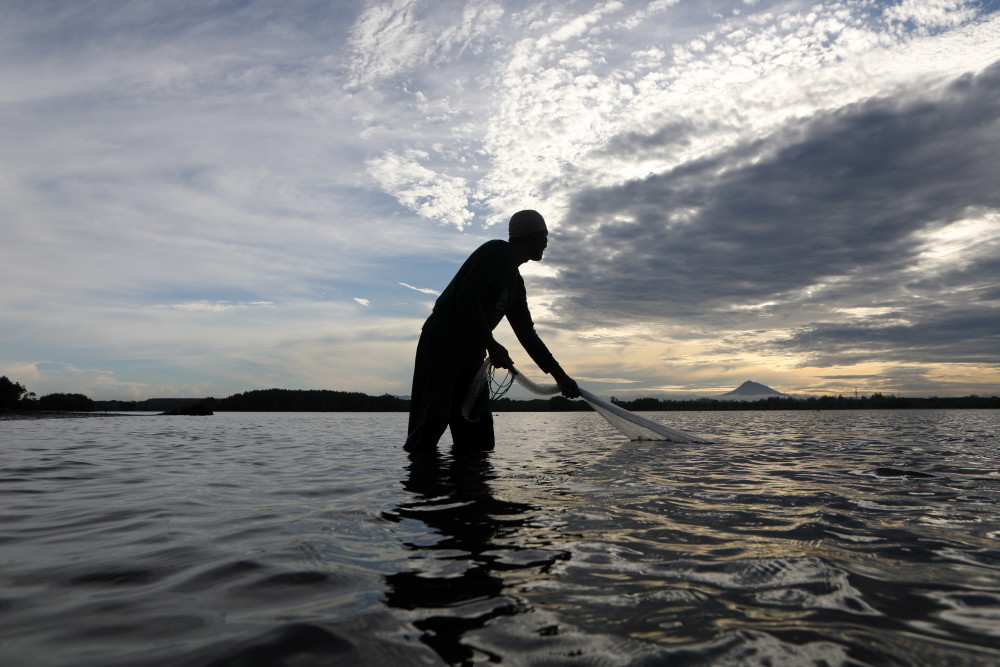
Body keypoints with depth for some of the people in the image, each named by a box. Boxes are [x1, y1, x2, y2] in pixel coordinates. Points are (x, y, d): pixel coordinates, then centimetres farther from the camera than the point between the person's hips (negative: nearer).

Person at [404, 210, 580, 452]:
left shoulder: (516, 282, 20)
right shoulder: (496, 251, -6)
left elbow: (526, 334, 20)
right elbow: (466, 296, -20)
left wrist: (559, 375, 16)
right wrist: (491, 345, -22)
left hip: (471, 352, 9)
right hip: (442, 343, -9)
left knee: (478, 436, 4)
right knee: (433, 422, -17)